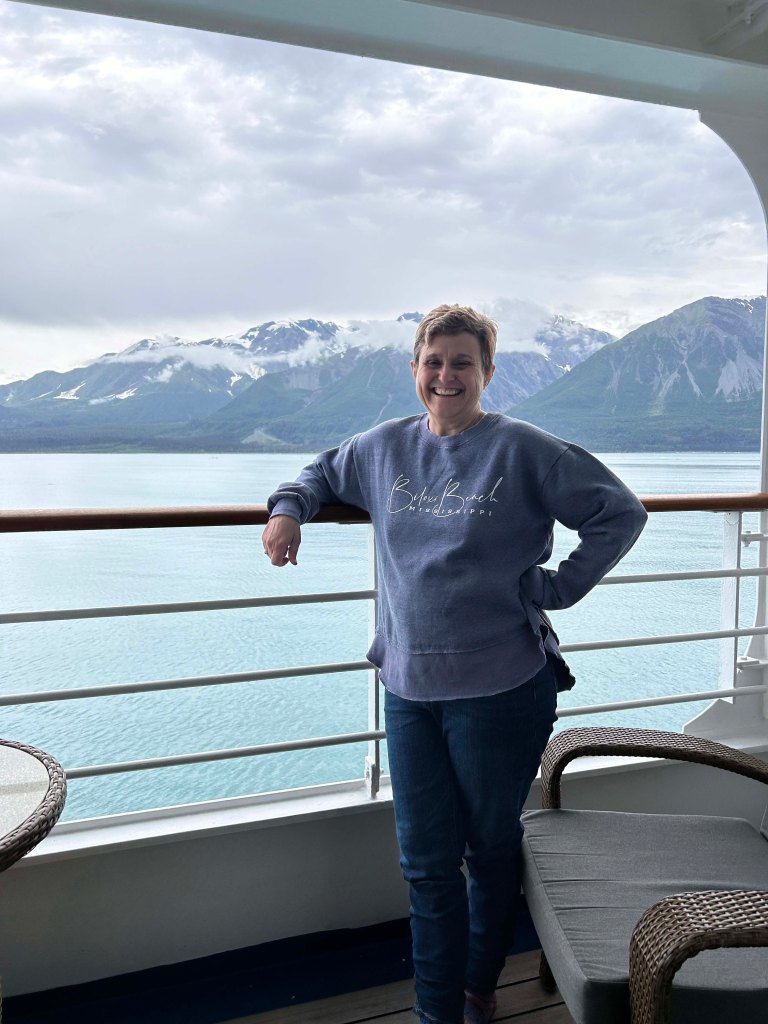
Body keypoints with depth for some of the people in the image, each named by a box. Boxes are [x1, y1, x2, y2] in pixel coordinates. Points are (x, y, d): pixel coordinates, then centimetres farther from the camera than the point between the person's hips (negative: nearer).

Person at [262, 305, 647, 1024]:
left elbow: (621, 513, -4)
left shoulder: (522, 449, -8)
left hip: (500, 691, -3)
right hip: (408, 687, 4)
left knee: (492, 849, 17)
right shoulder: (385, 447, 5)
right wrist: (288, 507, 6)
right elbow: (323, 471, 25)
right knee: (426, 863, 13)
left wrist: (557, 588, -8)